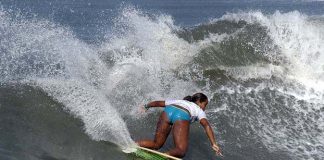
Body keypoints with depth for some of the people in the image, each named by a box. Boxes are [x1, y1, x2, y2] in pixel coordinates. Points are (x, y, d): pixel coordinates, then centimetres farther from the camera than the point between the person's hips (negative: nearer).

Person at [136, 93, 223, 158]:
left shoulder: (178, 101, 42)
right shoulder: (199, 110, 31)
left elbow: (158, 103, 46)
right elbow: (206, 125, 13)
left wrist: (146, 106, 63)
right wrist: (214, 144, 5)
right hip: (182, 116, -4)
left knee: (156, 144, 12)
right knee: (180, 151, 0)